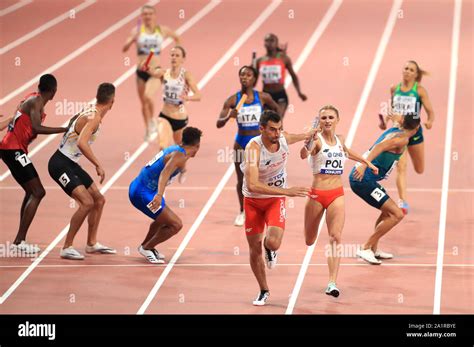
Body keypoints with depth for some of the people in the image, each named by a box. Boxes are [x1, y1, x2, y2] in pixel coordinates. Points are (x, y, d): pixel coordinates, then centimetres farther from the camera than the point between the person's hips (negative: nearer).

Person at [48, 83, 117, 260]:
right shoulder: (94, 117, -22)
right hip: (60, 164, -10)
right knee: (87, 202, -20)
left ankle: (92, 243, 25)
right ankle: (67, 248, -12)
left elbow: (74, 120, 27)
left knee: (98, 199, 14)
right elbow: (81, 143, -34)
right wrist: (98, 165, -31)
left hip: (71, 164, 10)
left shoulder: (89, 108, 5)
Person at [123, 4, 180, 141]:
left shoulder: (163, 30, 0)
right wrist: (133, 39, -31)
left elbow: (176, 38, 21)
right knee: (144, 103, 12)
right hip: (141, 72, 2)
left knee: (148, 97, -26)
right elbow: (124, 49, -13)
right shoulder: (137, 31, -3)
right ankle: (148, 129, 34)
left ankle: (152, 121, -1)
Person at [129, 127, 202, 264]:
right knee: (176, 224, -9)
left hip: (137, 187, 10)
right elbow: (165, 172, -33)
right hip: (143, 194, -10)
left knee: (163, 219, 32)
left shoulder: (174, 149, 15)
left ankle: (146, 245, 44)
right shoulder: (180, 156, -14)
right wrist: (159, 195, -48)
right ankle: (147, 248, 4)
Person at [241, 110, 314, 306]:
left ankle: (270, 250, 16)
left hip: (276, 199, 2)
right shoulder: (254, 147, -29)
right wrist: (286, 191, -42)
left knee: (273, 242, -23)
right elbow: (253, 185, -39)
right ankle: (264, 291, 31)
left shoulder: (283, 138, -14)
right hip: (253, 200, -2)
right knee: (254, 249, 7)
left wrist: (309, 135, 29)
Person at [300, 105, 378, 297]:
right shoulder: (317, 140, -10)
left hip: (337, 195, 3)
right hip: (316, 194, -3)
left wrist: (367, 162, 41)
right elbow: (304, 154, -31)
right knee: (309, 241, 11)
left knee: (335, 237, -14)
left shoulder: (340, 139, 8)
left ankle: (332, 283, -19)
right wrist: (308, 142, -50)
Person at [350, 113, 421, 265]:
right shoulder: (402, 139, -10)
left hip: (360, 177, 10)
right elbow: (380, 146, -27)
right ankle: (365, 249, -9)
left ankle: (373, 249, 28)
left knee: (388, 211, 25)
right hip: (363, 180, -10)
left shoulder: (394, 131, 16)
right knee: (397, 215, -11)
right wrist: (364, 164, -39)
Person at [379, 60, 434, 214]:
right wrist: (385, 121, 2)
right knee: (400, 167, -14)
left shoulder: (420, 90, -7)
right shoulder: (394, 89, 1)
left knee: (419, 170, 14)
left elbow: (430, 111, -10)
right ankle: (403, 202, -16)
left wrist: (429, 121, -31)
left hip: (414, 132, 0)